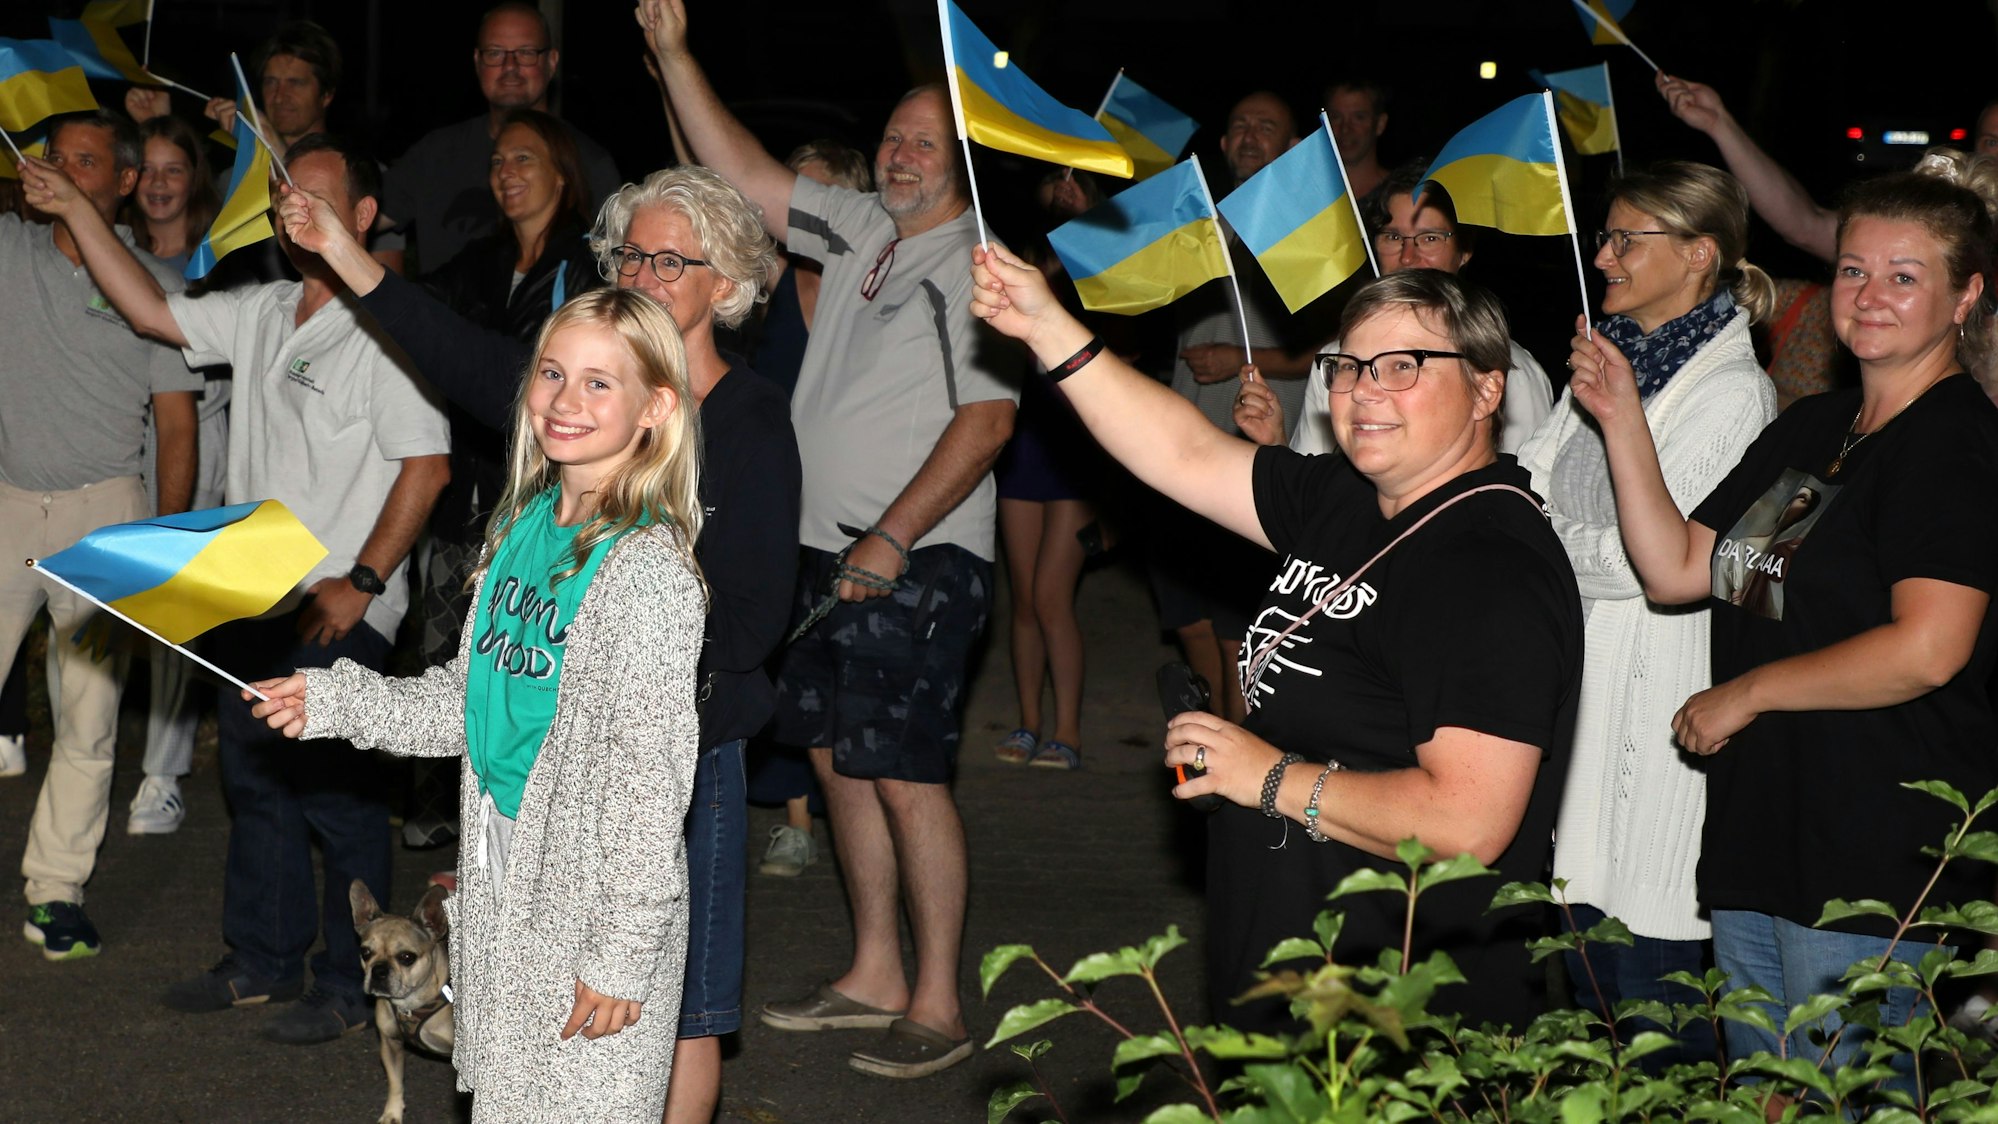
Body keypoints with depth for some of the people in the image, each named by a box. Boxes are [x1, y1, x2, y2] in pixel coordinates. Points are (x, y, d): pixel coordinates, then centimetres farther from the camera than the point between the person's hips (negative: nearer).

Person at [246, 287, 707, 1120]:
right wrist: (335, 699, 7)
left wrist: (622, 955, -19)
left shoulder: (646, 568, -19)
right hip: (503, 880, 8)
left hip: (597, 895, -8)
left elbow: (651, 778, -19)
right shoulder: (524, 527, 6)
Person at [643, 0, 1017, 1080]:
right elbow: (745, 177, 16)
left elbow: (987, 418, -16)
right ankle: (873, 976, 24)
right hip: (829, 548, 8)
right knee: (835, 756, 13)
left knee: (903, 774, -8)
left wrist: (891, 540, -19)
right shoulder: (861, 229, 13)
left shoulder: (978, 265, -9)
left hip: (918, 559, -8)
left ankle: (936, 1006, -1)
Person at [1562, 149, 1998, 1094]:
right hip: (1759, 835, 9)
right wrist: (1622, 422, 2)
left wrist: (1746, 693, -12)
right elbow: (1676, 570, 12)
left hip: (1875, 858, -9)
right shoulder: (1812, 428, 16)